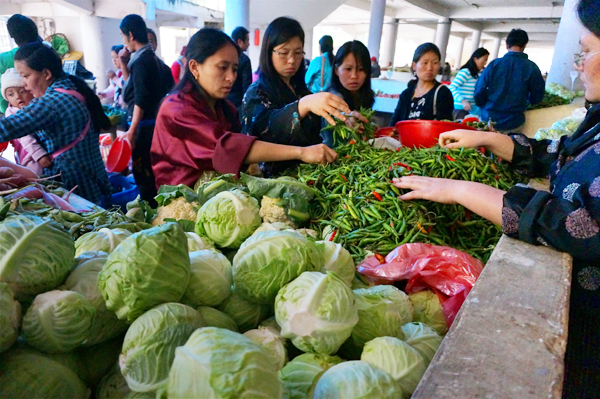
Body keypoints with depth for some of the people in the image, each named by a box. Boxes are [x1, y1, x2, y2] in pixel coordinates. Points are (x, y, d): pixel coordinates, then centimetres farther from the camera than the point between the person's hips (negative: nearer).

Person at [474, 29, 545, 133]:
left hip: (488, 120, 1)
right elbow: (537, 97, 4)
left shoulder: (494, 64, -4)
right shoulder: (532, 68, -4)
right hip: (513, 124, -1)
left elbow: (479, 92, -2)